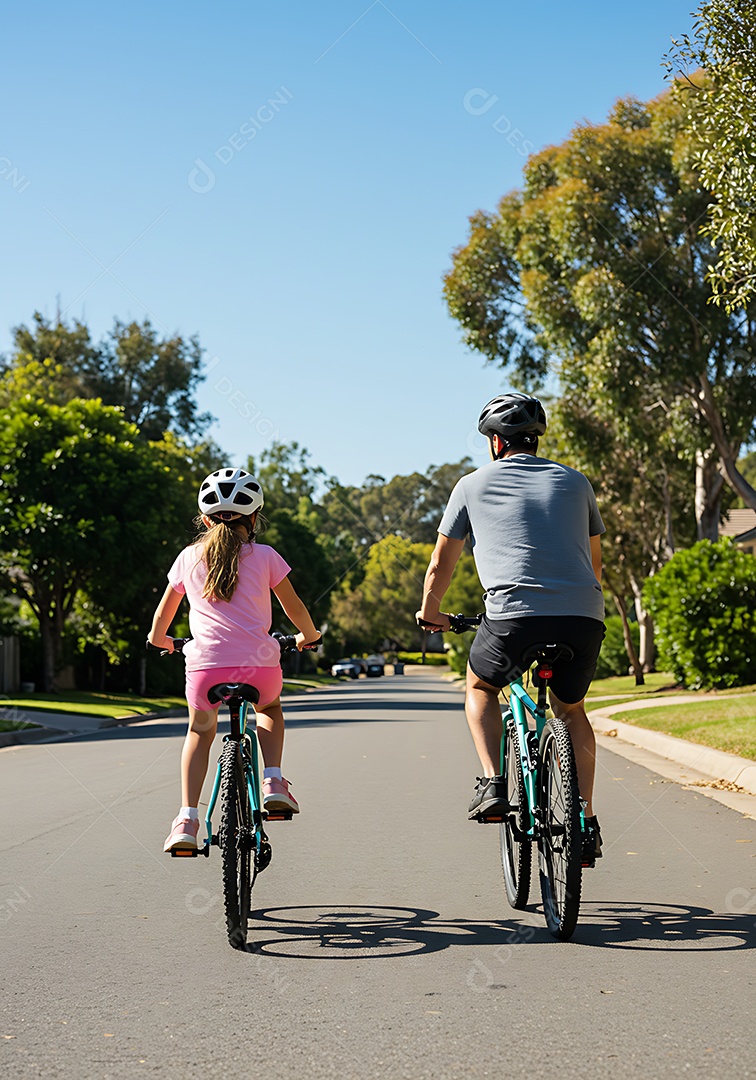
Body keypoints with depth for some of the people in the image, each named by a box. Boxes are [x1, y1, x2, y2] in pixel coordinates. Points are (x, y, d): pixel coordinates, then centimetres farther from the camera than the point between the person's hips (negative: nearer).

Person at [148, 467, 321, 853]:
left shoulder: (189, 557, 14)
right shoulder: (264, 557, 9)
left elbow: (166, 608, 27)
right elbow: (294, 607, 16)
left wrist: (158, 638, 48)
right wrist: (308, 635, 37)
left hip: (206, 664, 1)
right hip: (259, 663, -1)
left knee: (200, 732, 27)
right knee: (269, 710, 34)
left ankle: (186, 820, 13)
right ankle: (273, 782, 12)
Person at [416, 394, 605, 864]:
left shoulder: (474, 484, 14)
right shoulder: (575, 481, 21)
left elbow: (441, 566, 21)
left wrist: (430, 614, 38)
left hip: (514, 616, -3)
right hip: (585, 619, 3)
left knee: (481, 687, 28)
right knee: (571, 710, 27)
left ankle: (494, 784, 9)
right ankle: (587, 824, 17)